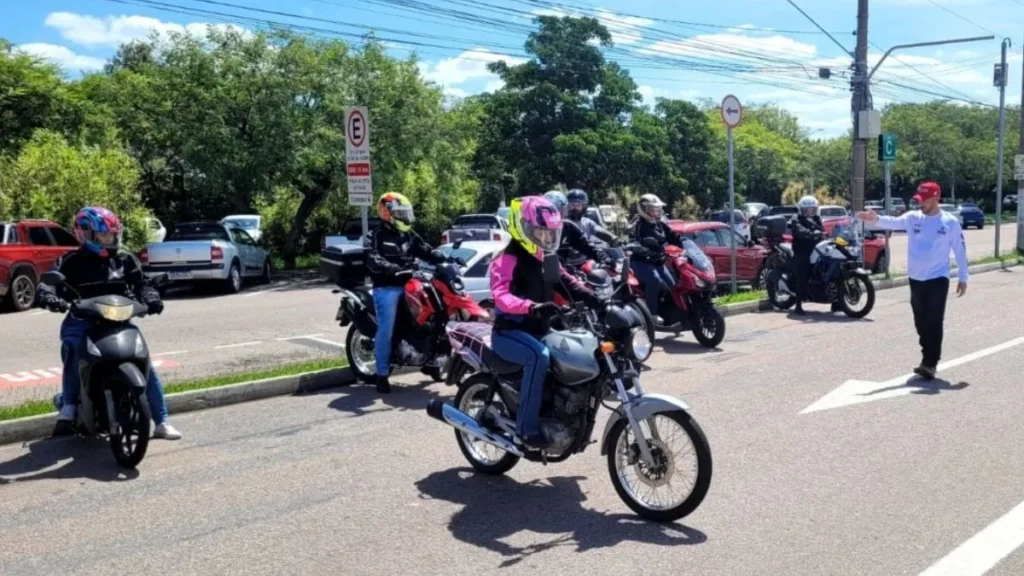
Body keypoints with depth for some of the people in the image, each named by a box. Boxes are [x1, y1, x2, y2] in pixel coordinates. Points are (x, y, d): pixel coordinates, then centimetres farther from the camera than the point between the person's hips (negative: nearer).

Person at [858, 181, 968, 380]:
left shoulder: (950, 222, -5)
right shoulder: (912, 217, 1)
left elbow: (960, 251, 1)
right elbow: (894, 222, -18)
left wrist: (963, 278, 1)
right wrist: (876, 220, -39)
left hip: (938, 279, -4)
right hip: (916, 279, 4)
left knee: (934, 322, -8)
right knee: (921, 322, 13)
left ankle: (930, 363, -7)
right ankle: (929, 357, 28)